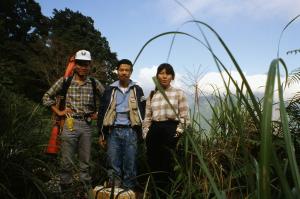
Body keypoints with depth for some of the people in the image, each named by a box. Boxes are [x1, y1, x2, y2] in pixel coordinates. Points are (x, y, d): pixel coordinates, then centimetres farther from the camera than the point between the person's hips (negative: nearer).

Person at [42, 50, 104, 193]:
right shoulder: (65, 81, 1)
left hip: (87, 125, 1)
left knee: (85, 161, 11)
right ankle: (65, 189, 21)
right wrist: (59, 112, 3)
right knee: (67, 161, 5)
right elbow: (47, 97, 9)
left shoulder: (94, 83, 3)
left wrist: (98, 113, 6)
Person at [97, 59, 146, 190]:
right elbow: (102, 112, 9)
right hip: (113, 131, 1)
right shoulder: (110, 90, 9)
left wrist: (141, 132, 1)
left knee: (130, 163, 2)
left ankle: (128, 190, 14)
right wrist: (101, 133, 5)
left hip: (130, 131, -1)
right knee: (113, 162, 3)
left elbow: (142, 113, 7)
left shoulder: (137, 90, 7)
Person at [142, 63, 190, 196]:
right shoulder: (152, 95, 13)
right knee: (153, 165, 7)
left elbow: (184, 116, -1)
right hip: (154, 131, 4)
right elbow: (147, 117, 14)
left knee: (167, 166, -1)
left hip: (170, 130, -3)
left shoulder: (179, 93, 3)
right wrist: (145, 134, 6)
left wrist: (178, 133, -8)